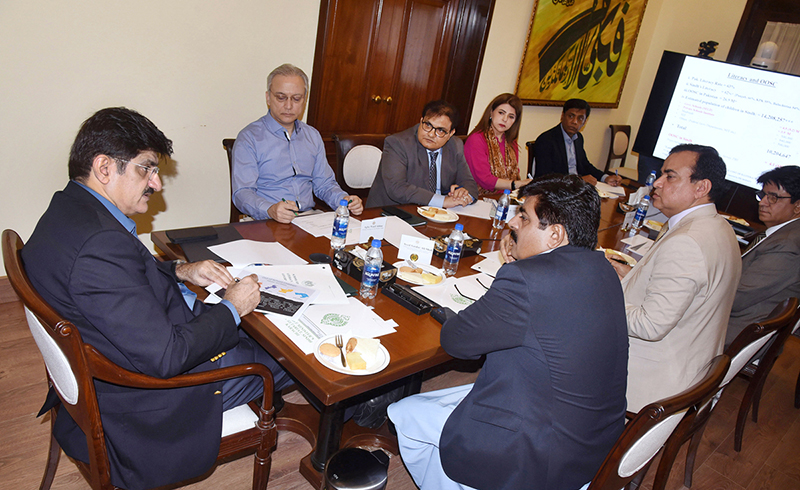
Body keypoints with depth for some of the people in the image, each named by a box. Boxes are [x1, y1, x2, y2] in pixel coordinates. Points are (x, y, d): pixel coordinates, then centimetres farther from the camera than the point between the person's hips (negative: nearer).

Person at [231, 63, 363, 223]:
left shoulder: (313, 136, 18)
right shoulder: (249, 137, -1)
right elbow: (242, 192, -9)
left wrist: (345, 200, -1)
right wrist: (271, 210, -29)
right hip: (267, 224, -4)